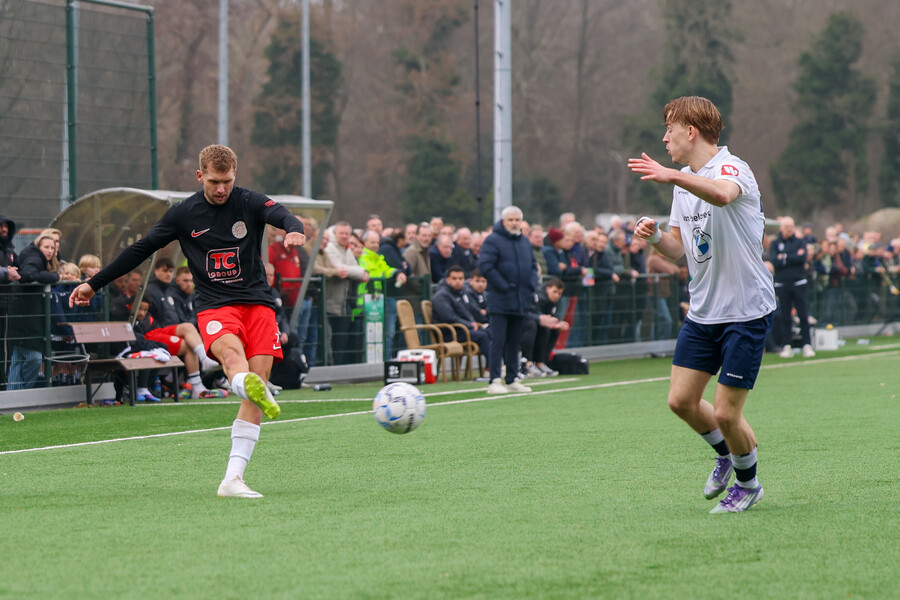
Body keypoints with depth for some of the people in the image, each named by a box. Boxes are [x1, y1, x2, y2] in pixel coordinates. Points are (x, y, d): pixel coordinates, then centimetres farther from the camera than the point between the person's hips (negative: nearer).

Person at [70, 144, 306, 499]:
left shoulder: (250, 203, 4)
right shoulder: (183, 214, 8)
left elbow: (283, 216, -16)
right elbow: (141, 250, 15)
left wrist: (294, 230, -42)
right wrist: (94, 283, 18)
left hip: (257, 303, 1)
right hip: (214, 306, 0)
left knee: (257, 381, -13)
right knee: (231, 354, -34)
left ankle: (233, 479, -16)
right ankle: (250, 387, -70)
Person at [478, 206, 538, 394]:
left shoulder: (525, 242, 15)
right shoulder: (493, 241, -8)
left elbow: (533, 266, 22)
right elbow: (485, 266, -15)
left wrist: (532, 286, 4)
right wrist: (504, 286, -15)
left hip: (521, 302, 7)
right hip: (499, 301, -7)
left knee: (514, 342, 12)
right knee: (498, 341, -9)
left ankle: (512, 380, 17)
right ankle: (495, 381, -9)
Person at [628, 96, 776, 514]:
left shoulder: (732, 169, -16)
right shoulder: (685, 182, 12)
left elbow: (722, 195, -41)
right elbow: (679, 247, 15)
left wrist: (672, 176, -55)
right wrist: (655, 236, -7)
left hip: (746, 312, -8)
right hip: (702, 311, 8)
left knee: (725, 413, -5)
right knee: (681, 401, 5)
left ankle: (748, 483, 21)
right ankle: (726, 454, 33)